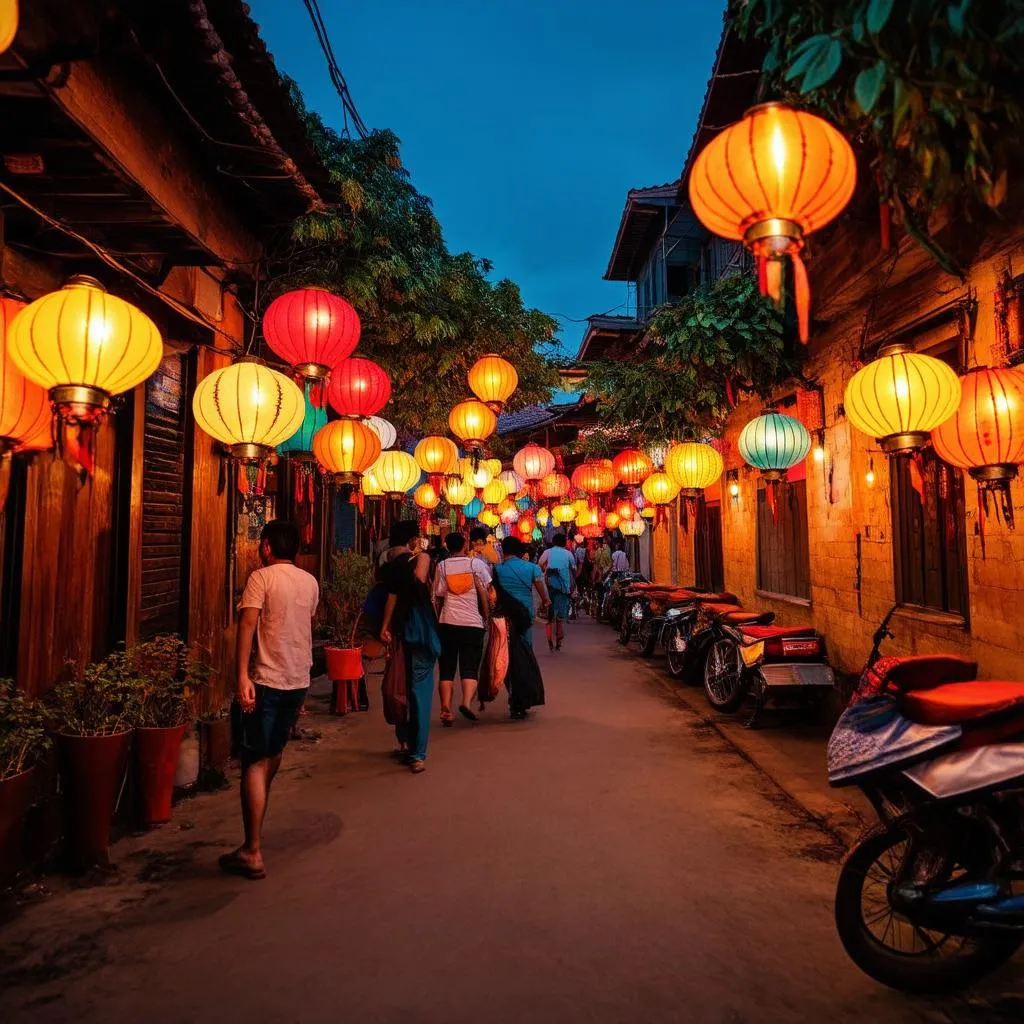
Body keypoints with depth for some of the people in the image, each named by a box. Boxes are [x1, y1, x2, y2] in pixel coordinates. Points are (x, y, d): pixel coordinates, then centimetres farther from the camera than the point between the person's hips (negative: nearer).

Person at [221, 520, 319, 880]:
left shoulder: (261, 578, -10)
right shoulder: (310, 582, 8)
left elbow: (248, 623, -20)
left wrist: (242, 676, -24)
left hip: (266, 680, -6)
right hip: (299, 680, 6)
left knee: (255, 762, -3)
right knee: (273, 753, 22)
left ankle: (252, 853, -3)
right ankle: (257, 818, 42)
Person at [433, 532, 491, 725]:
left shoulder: (442, 566, 5)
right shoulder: (476, 563, 1)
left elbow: (439, 596, 4)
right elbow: (484, 592, -1)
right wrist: (487, 615, 8)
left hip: (448, 622, 2)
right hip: (472, 622, -1)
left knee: (447, 669, 10)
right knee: (470, 668, 3)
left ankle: (446, 710, 4)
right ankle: (467, 702, -19)